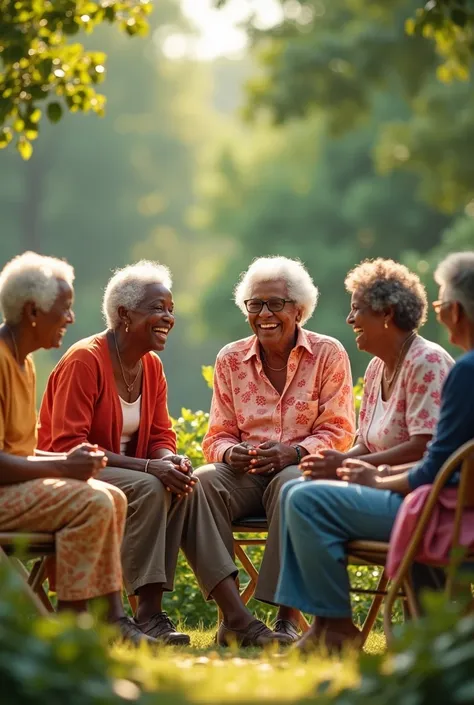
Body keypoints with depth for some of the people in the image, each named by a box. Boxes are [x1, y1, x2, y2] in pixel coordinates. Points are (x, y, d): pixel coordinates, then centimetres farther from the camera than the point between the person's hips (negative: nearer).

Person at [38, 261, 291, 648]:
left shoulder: (152, 366, 7)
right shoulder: (84, 361, -17)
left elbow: (161, 436, 9)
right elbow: (67, 446, -23)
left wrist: (172, 461, -18)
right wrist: (147, 466, -30)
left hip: (125, 474, 7)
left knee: (188, 487, -19)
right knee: (148, 488, -32)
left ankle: (236, 616, -25)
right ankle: (149, 615, -29)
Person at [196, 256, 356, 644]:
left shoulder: (328, 354, 2)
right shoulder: (230, 360, 11)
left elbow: (338, 432, -2)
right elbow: (218, 436, 12)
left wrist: (294, 452, -21)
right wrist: (230, 453, -14)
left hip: (304, 469, -3)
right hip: (244, 474, 3)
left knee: (292, 486, -38)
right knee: (204, 480, -30)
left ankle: (288, 613, -33)